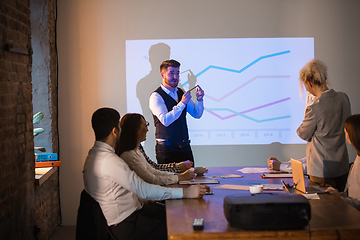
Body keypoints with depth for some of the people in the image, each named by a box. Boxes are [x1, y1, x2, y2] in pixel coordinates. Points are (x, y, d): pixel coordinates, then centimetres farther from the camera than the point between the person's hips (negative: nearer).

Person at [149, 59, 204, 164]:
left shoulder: (181, 93, 12)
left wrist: (199, 99, -7)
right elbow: (165, 120, -22)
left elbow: (197, 114, 12)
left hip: (185, 147, 6)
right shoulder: (156, 96, -9)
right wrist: (182, 103, -25)